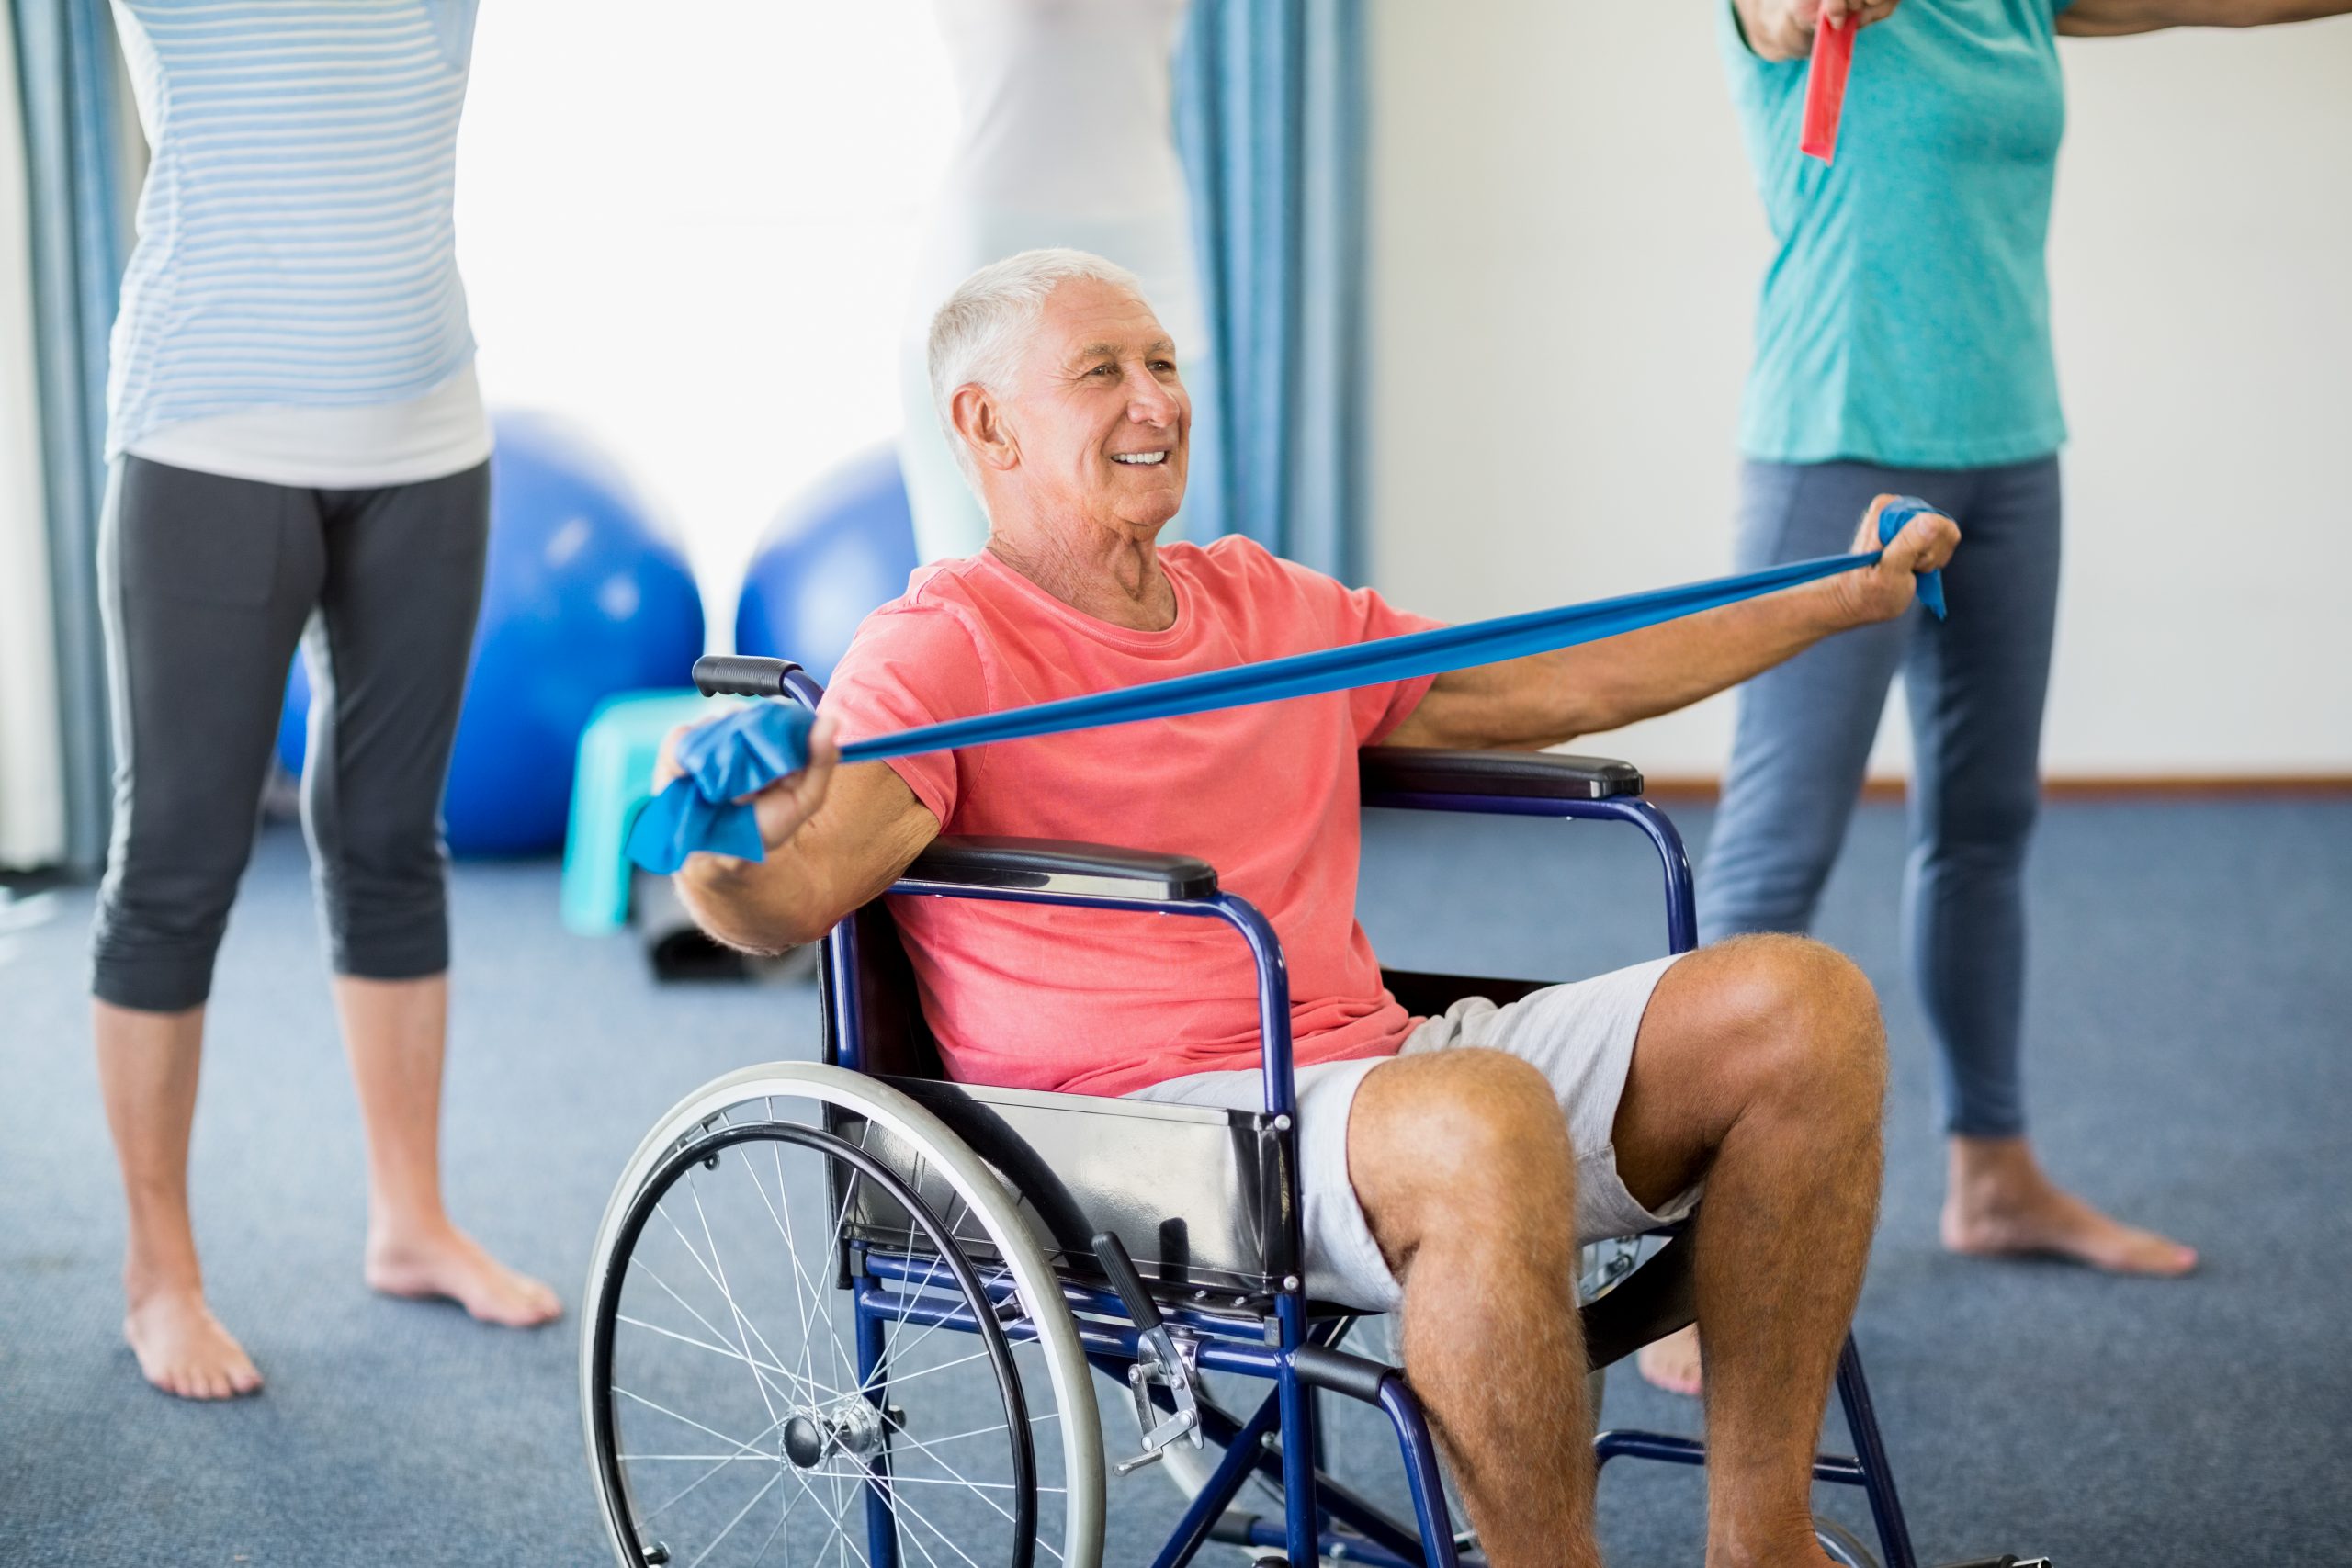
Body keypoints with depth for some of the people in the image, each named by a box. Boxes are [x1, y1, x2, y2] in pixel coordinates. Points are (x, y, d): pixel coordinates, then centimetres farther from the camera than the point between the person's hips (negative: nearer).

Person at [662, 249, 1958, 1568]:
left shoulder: (1276, 606, 20)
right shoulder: (945, 649, -2)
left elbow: (1552, 688, 28)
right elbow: (795, 895, -18)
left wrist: (1840, 599, 32)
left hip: (1379, 1064, 8)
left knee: (1803, 1003, -9)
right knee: (1484, 1118, -38)